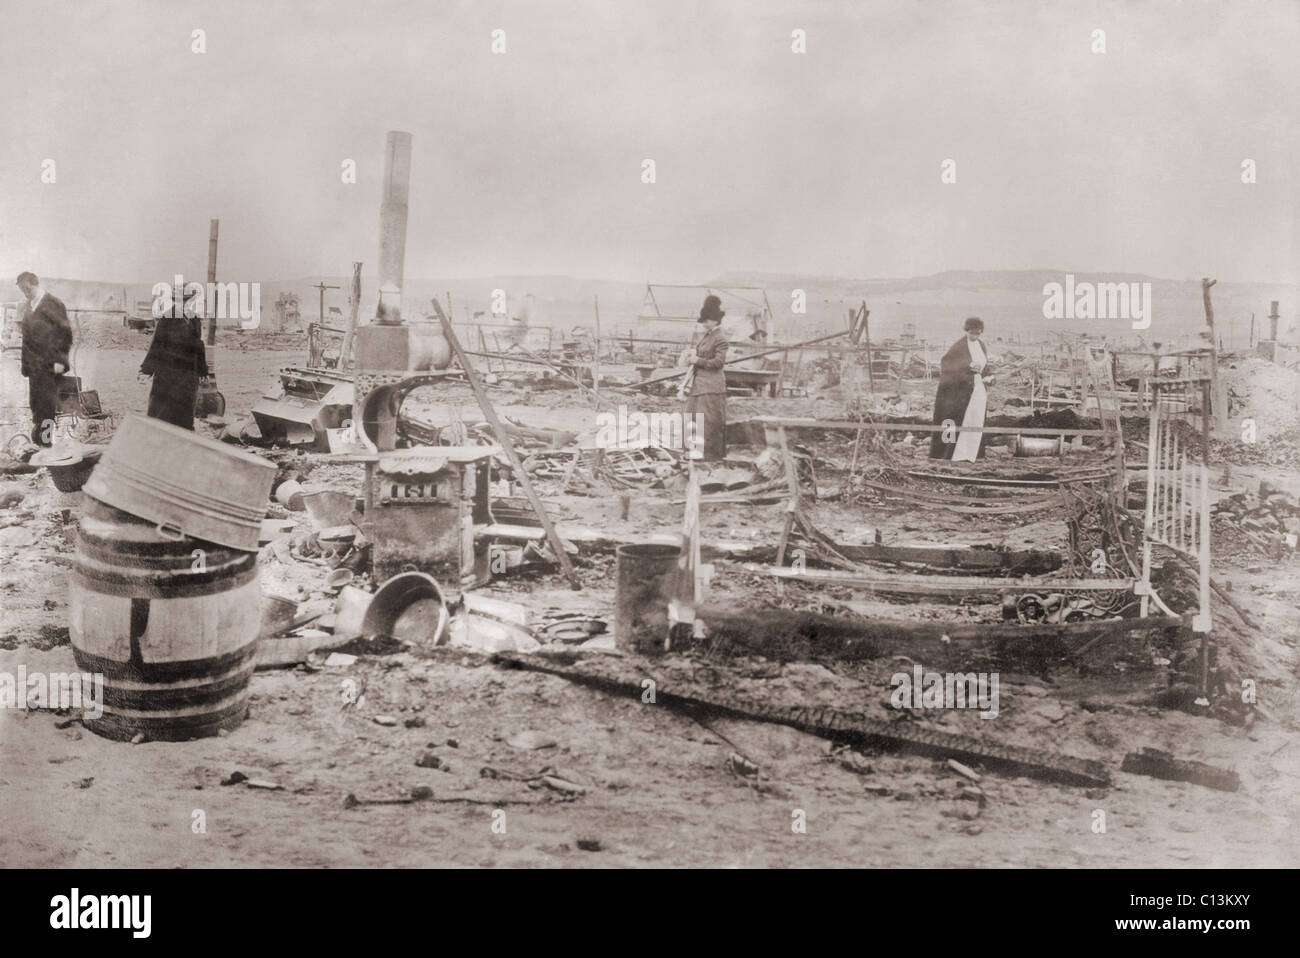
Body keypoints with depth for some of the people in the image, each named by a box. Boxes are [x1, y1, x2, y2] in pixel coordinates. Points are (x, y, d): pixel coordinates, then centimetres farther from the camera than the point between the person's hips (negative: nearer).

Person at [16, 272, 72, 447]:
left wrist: (59, 360, -14)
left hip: (49, 365, -7)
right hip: (34, 365, 7)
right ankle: (37, 441, 20)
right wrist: (26, 365, 13)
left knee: (47, 404, -5)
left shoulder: (53, 304, -8)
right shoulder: (30, 307, 14)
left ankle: (46, 440, -1)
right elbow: (27, 338, 17)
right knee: (35, 404, 11)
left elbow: (65, 333, -11)